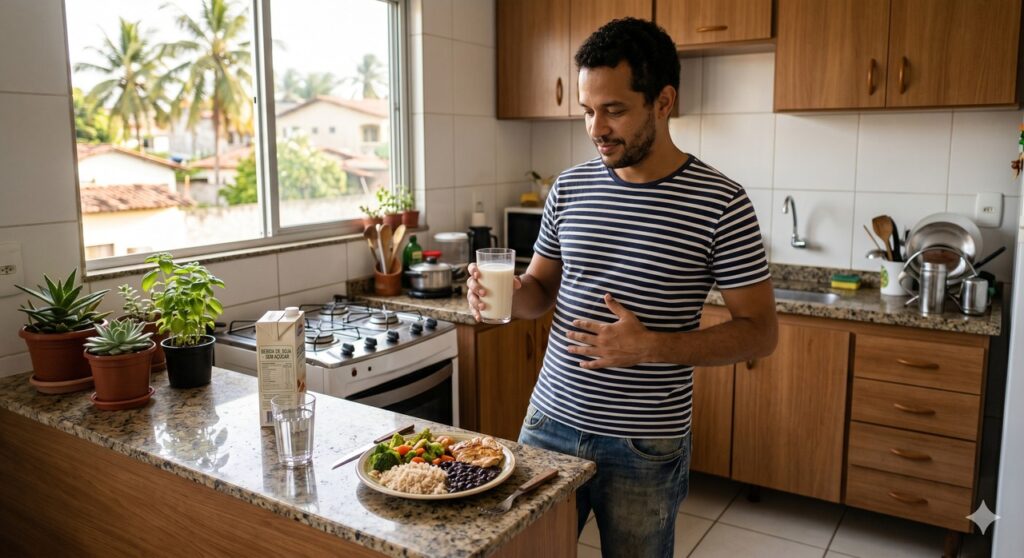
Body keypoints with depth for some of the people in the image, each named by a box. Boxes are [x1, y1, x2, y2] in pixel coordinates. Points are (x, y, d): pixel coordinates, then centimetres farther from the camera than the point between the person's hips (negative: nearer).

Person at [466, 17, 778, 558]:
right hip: (549, 422, 4)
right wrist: (507, 294, -11)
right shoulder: (569, 188, 1)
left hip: (645, 449, -3)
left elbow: (760, 331, -9)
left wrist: (652, 346, -22)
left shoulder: (720, 203, -12)